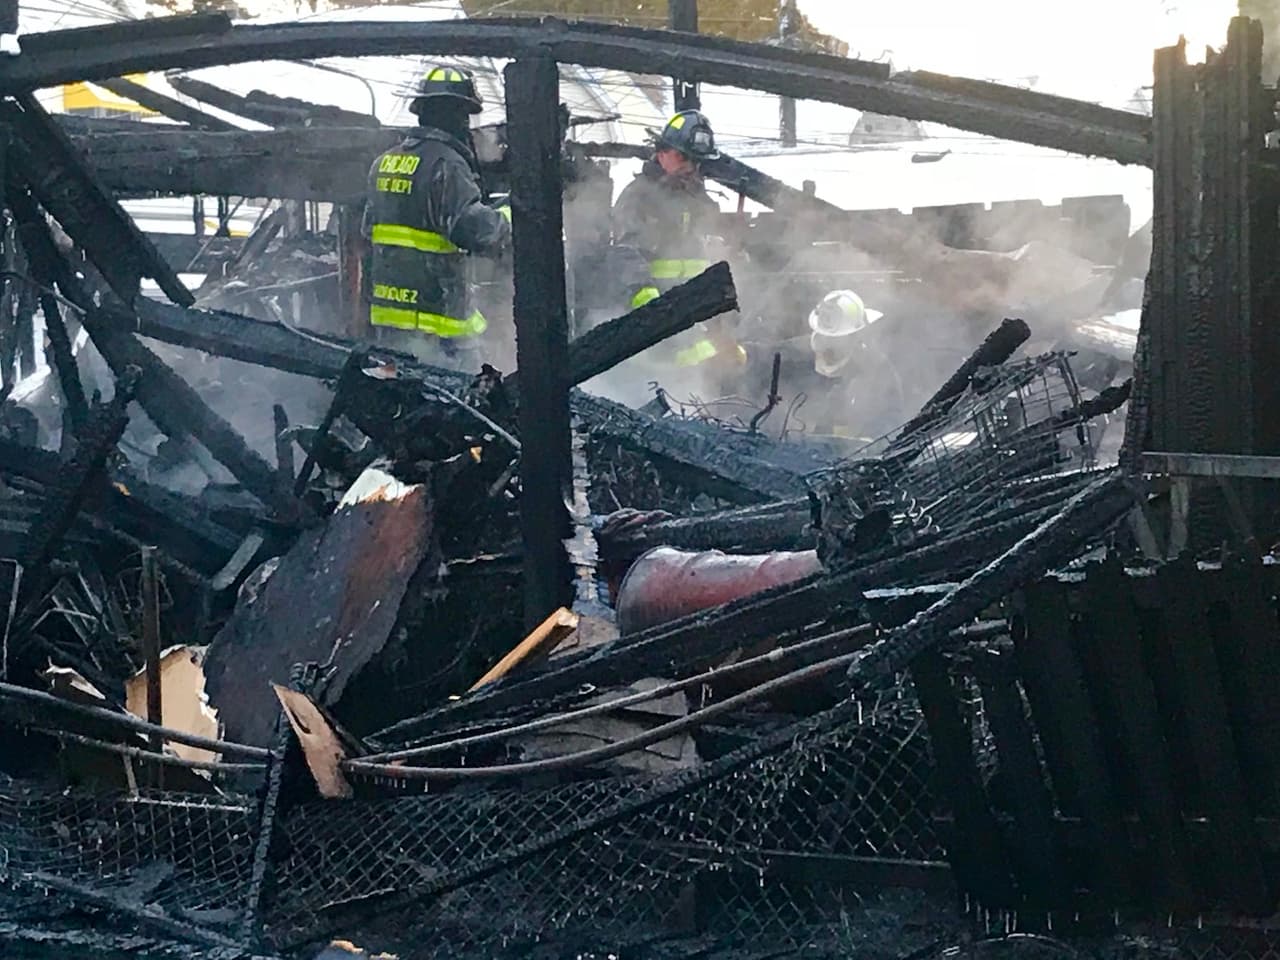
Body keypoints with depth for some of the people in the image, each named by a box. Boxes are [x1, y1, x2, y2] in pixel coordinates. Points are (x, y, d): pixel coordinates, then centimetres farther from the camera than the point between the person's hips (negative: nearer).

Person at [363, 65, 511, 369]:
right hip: (434, 315, -8)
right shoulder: (446, 164, -15)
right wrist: (509, 217, -6)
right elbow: (477, 229, -24)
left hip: (386, 308, 8)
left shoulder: (384, 162, 13)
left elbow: (368, 230, 21)